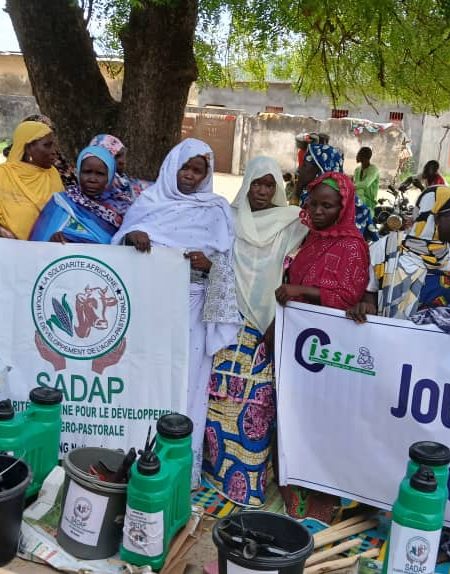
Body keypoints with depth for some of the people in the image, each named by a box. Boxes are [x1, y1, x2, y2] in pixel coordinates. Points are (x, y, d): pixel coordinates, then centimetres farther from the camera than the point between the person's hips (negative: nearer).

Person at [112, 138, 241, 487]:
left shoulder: (217, 210, 5)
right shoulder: (150, 200, 8)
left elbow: (224, 264, 2)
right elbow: (119, 243, 6)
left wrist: (207, 264, -19)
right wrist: (131, 236, -16)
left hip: (190, 305, -1)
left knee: (184, 378, -1)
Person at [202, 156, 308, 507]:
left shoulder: (290, 223, 3)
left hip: (265, 324, -1)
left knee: (255, 399, -1)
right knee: (220, 393, 3)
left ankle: (246, 475, 11)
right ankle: (217, 462, 20)